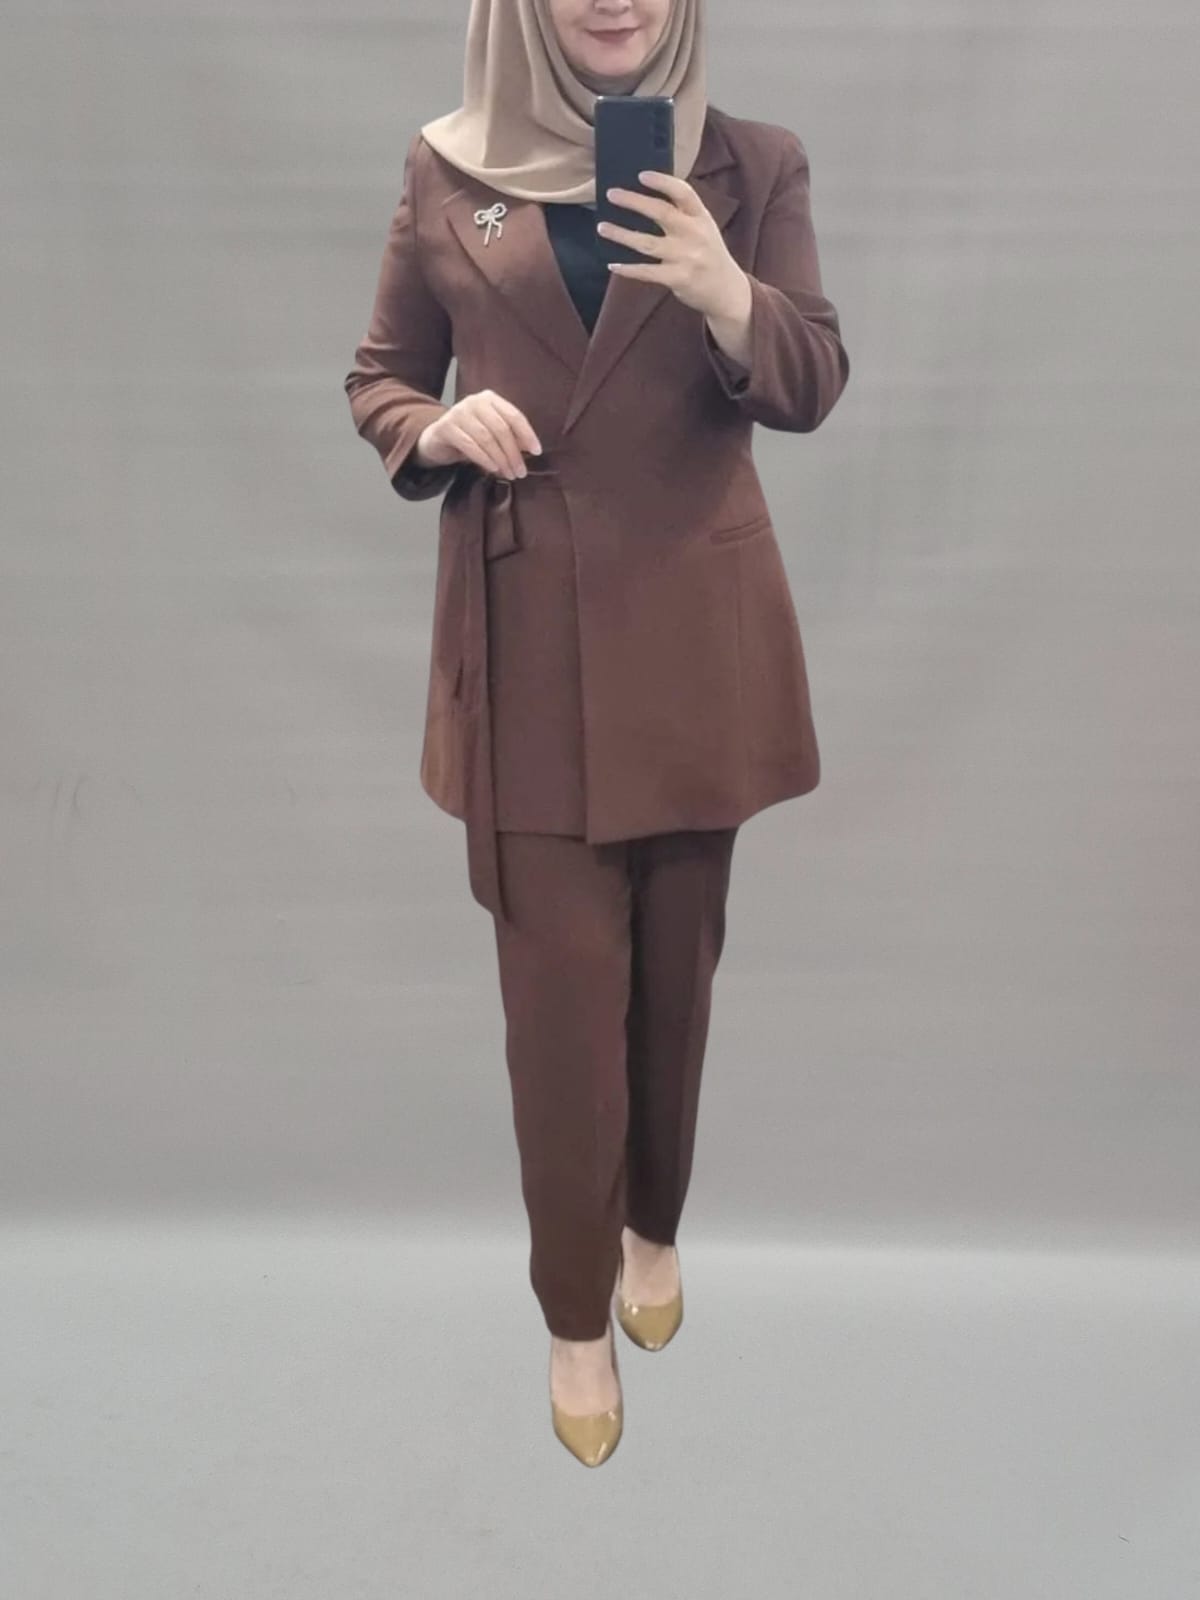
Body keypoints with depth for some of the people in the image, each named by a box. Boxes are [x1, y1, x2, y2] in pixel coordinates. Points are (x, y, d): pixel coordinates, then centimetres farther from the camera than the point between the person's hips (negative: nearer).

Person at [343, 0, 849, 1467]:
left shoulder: (755, 165, 5)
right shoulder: (447, 170, 5)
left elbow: (814, 386, -1)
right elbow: (377, 377, 12)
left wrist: (725, 292, -21)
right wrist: (437, 428, -11)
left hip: (694, 628, 1)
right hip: (528, 633, -1)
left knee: (675, 961, 13)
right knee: (562, 982, 0)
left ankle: (656, 1231, 39)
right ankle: (576, 1316, 22)